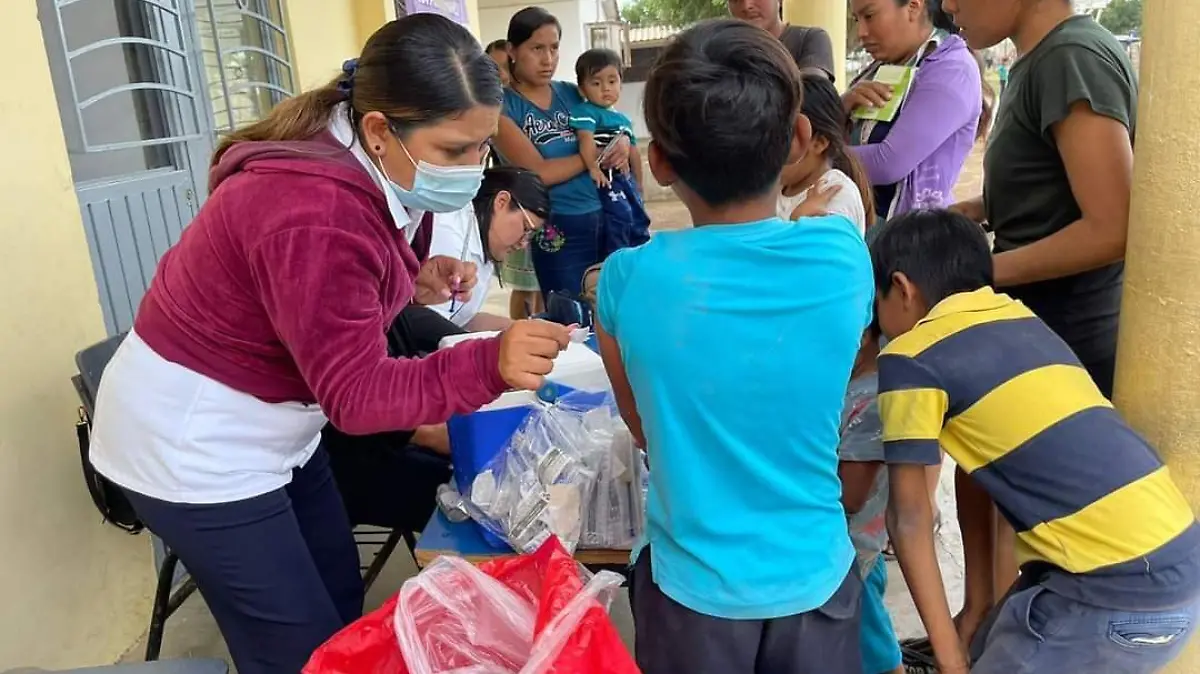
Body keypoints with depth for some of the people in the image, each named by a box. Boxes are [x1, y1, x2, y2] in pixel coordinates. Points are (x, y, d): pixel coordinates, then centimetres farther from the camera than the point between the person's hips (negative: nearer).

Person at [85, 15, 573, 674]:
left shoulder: (364, 169, -6)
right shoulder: (315, 215, -34)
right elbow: (355, 395, -30)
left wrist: (415, 281, -10)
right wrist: (490, 365, -44)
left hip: (264, 423, 9)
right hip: (193, 443, -9)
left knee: (341, 598, 20)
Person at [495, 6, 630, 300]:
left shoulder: (572, 93, 8)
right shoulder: (502, 105, -6)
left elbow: (612, 126, 13)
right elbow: (539, 171, -15)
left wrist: (622, 143, -10)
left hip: (606, 217, 4)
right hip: (556, 228, -4)